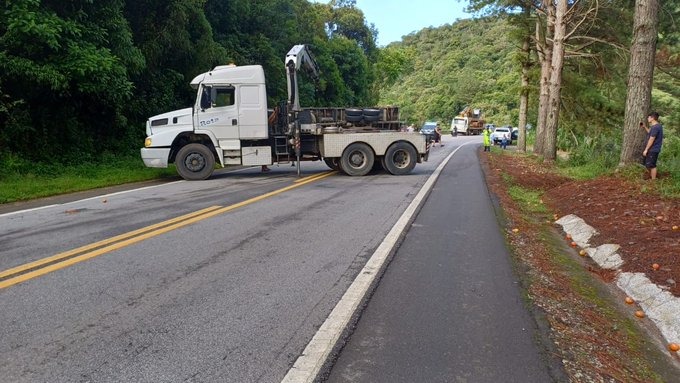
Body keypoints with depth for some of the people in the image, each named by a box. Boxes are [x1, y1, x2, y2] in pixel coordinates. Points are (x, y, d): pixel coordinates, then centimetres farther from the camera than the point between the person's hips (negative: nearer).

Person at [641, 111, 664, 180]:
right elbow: (650, 133, 29)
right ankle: (651, 178, 31)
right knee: (648, 165, 19)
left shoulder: (655, 127, -21)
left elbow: (651, 139, -21)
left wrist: (646, 150, -17)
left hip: (653, 150, -10)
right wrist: (645, 127, 22)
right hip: (652, 149, 10)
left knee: (652, 165, -2)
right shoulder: (657, 126, 12)